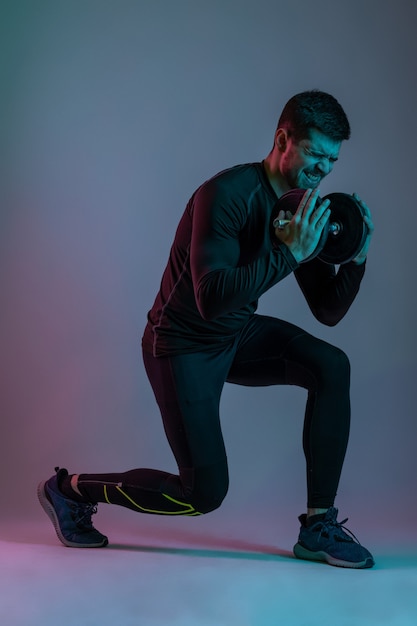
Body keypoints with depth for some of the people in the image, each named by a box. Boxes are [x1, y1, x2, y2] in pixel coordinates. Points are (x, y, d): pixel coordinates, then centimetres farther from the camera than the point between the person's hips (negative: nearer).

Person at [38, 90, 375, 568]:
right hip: (183, 345, -8)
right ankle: (70, 489, 14)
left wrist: (356, 257, -14)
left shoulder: (305, 211, -1)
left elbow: (328, 311, 2)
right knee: (205, 493, -7)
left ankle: (317, 528, -5)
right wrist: (287, 252, -37)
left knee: (331, 367, -14)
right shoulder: (229, 194, -26)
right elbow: (212, 299, -36)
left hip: (239, 335, 8)